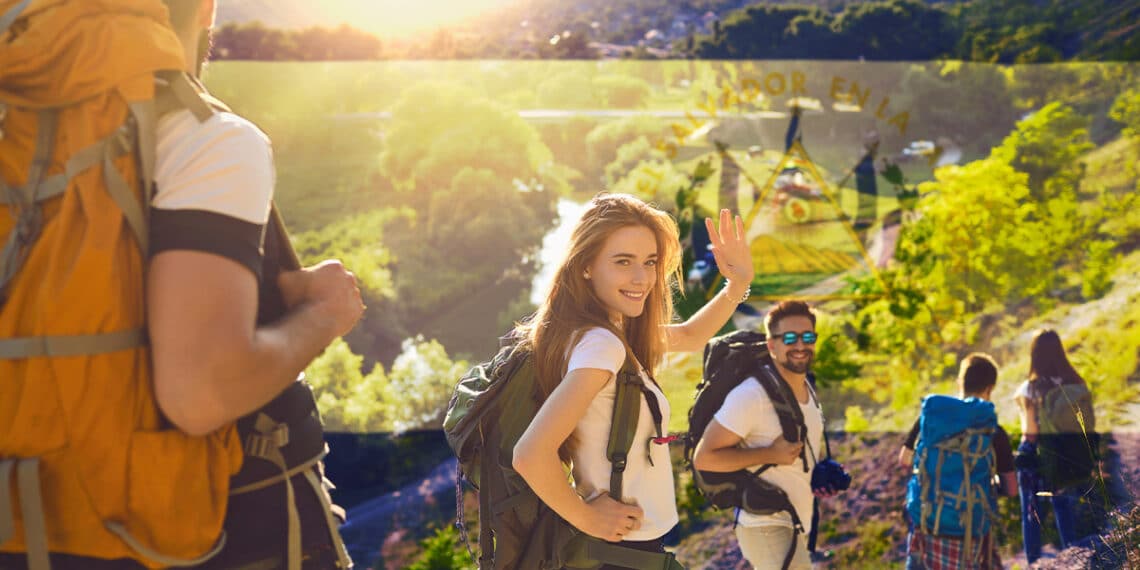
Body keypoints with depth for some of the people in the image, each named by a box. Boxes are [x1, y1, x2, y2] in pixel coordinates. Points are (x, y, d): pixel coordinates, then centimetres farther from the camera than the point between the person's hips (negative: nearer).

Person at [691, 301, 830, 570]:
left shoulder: (808, 390, 7)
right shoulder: (751, 396, -21)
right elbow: (704, 457, -22)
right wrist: (771, 454, -25)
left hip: (797, 527, 9)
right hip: (767, 527, -9)